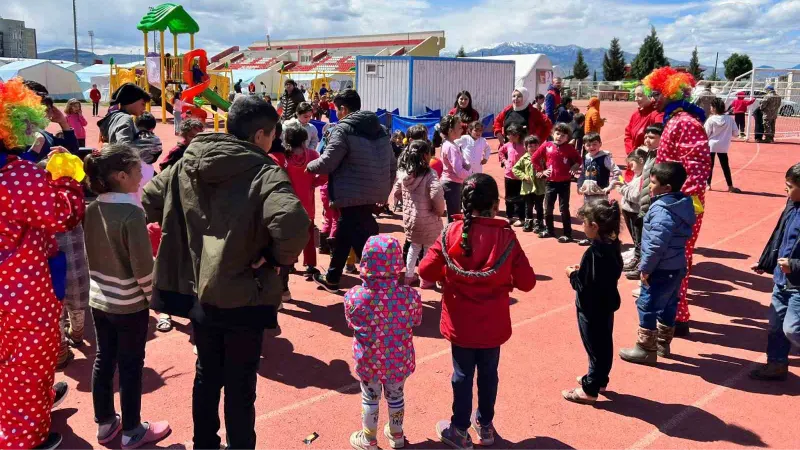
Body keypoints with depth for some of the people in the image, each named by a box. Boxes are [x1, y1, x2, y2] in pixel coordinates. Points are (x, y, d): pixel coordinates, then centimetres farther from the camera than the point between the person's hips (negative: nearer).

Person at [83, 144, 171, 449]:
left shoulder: (92, 209, -1)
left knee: (103, 362, 17)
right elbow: (142, 266, -21)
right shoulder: (132, 213, -22)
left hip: (98, 299, 7)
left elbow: (92, 255, 8)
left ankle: (105, 425, 31)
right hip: (129, 304, -7)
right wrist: (151, 296, -6)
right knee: (130, 367, 6)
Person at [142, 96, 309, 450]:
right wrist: (279, 257, -18)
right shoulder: (264, 173, -19)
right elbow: (292, 224, -37)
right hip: (243, 297, -6)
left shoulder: (186, 164, 2)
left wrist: (190, 240, 13)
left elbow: (149, 202, 11)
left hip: (197, 292, 6)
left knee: (206, 376, 24)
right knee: (240, 387, 11)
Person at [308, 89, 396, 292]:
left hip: (353, 195, -9)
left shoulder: (343, 129, -11)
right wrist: (384, 189, 22)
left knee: (363, 241, -5)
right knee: (344, 234, 24)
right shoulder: (380, 129, 12)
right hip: (373, 193, 9)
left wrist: (310, 166, 5)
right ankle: (331, 278, 39)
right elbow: (392, 164, 14)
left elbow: (326, 163, -15)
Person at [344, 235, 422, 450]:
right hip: (399, 359, 1)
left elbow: (351, 323, -7)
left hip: (368, 360, -1)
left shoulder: (354, 296, -25)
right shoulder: (410, 295, -24)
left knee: (370, 399, 22)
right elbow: (416, 321, -4)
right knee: (396, 396, 26)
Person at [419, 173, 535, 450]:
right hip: (493, 323, 1)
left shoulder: (452, 233, -14)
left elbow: (426, 271, -11)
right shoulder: (506, 236, -13)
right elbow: (527, 281, -10)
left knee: (463, 375, 14)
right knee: (488, 373, 19)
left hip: (461, 323, 0)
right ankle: (485, 426, 35)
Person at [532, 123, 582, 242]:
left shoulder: (569, 148, -5)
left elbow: (578, 160, 8)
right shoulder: (546, 146, -3)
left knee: (564, 209, 2)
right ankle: (549, 230, 29)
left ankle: (567, 234, 9)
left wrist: (573, 168, -8)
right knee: (548, 208, 12)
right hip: (550, 182, 3)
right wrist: (542, 170, 2)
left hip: (564, 183, -2)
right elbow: (534, 158, 6)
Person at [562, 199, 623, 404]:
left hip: (592, 309, -9)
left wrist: (572, 275, -11)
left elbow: (586, 287, -27)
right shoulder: (613, 245, -1)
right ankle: (599, 379, 38)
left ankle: (589, 390, 18)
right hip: (607, 305, 9)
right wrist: (582, 270, 6)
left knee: (594, 348, 4)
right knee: (604, 345, 21)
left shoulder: (594, 253, -29)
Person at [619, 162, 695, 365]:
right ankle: (663, 344, 34)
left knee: (647, 307, 1)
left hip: (661, 270, -10)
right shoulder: (683, 204, 6)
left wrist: (645, 268, -17)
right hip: (677, 267, 10)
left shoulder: (662, 211, -24)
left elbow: (656, 245, -29)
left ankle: (646, 350, 10)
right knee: (668, 306, 20)